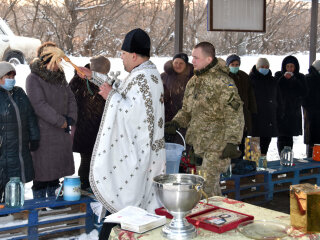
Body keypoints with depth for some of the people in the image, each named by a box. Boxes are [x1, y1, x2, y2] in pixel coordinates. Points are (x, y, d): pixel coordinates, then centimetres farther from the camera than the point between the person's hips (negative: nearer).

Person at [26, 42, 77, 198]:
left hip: (61, 133, 7)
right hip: (43, 134, -7)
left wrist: (71, 119, -4)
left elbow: (71, 99, 13)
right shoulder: (33, 78, -11)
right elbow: (39, 105, -19)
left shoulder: (60, 77, 12)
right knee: (42, 170, -2)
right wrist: (61, 121, -18)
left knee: (56, 168, 15)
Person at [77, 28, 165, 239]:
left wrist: (112, 96, -16)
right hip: (140, 149, 10)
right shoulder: (145, 73, 13)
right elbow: (121, 88, 28)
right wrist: (93, 76, 29)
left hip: (135, 153, -10)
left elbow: (135, 114, -28)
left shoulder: (143, 78, -20)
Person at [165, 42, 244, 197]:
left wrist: (232, 142, -20)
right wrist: (176, 122, 4)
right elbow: (186, 109, 23)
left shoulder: (222, 81, -13)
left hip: (217, 146, -8)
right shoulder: (193, 82, 13)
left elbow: (234, 115, -16)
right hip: (198, 143, 8)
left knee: (208, 185, -11)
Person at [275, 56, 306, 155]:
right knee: (282, 136, -6)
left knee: (289, 137, 4)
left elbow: (303, 93, -6)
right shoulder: (279, 75, 4)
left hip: (294, 112, 2)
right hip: (281, 111, -1)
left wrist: (293, 79, -12)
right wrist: (283, 78, -15)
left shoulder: (300, 77, 7)